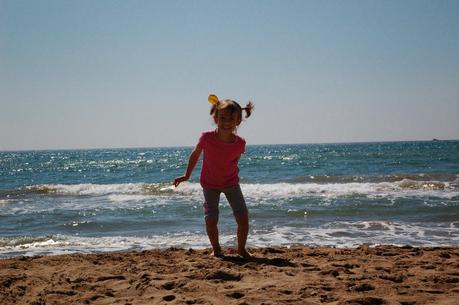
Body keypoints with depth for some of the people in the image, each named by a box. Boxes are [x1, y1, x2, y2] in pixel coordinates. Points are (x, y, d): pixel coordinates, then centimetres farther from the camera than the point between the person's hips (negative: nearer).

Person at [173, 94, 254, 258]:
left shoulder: (240, 143, -24)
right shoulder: (206, 138, -25)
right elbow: (195, 154, -5)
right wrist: (187, 175, 4)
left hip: (231, 183, 1)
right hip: (210, 184, -1)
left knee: (243, 217, -8)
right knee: (211, 220, -9)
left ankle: (241, 249, 16)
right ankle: (216, 249, 17)